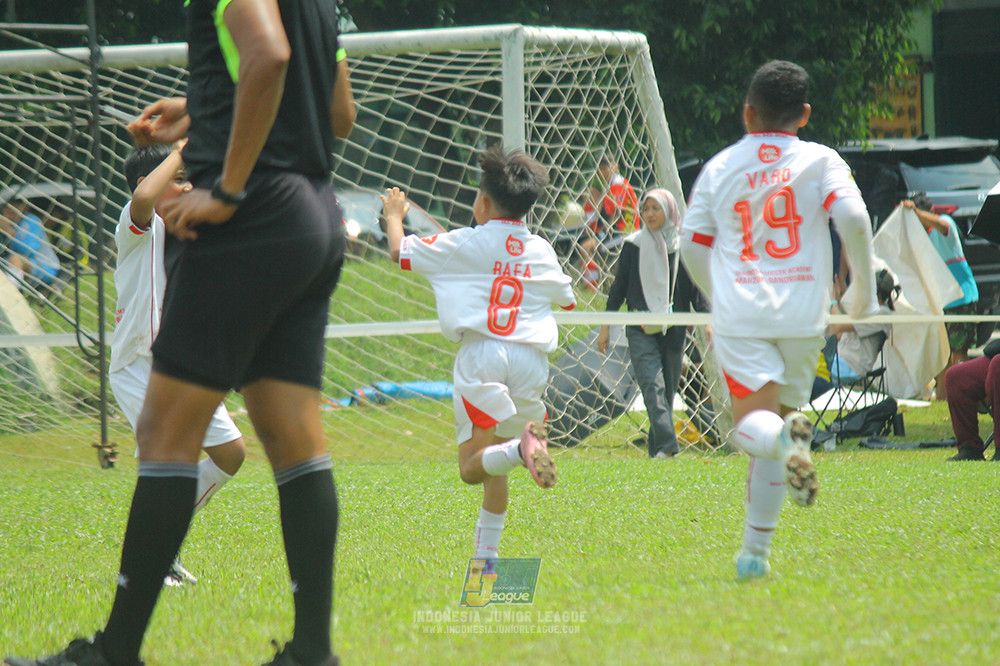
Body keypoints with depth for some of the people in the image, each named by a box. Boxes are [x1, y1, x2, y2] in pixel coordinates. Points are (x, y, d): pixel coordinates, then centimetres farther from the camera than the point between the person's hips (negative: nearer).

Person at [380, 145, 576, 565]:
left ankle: (522, 446, -39)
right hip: (532, 357, 4)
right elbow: (567, 299, 33)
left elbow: (399, 252, 13)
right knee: (494, 466, 19)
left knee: (472, 467, -9)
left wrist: (394, 215, 33)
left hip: (482, 352, -4)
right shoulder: (542, 251, 15)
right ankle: (486, 549, 18)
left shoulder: (467, 244, 5)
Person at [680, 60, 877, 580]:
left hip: (740, 317, -1)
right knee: (774, 427, 12)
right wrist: (864, 286, 3)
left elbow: (692, 244, 12)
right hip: (802, 315, 1)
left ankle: (787, 437, -43)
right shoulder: (820, 161, 4)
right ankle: (754, 552, 11)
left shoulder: (719, 167, 10)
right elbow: (853, 217, -10)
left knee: (752, 425, -5)